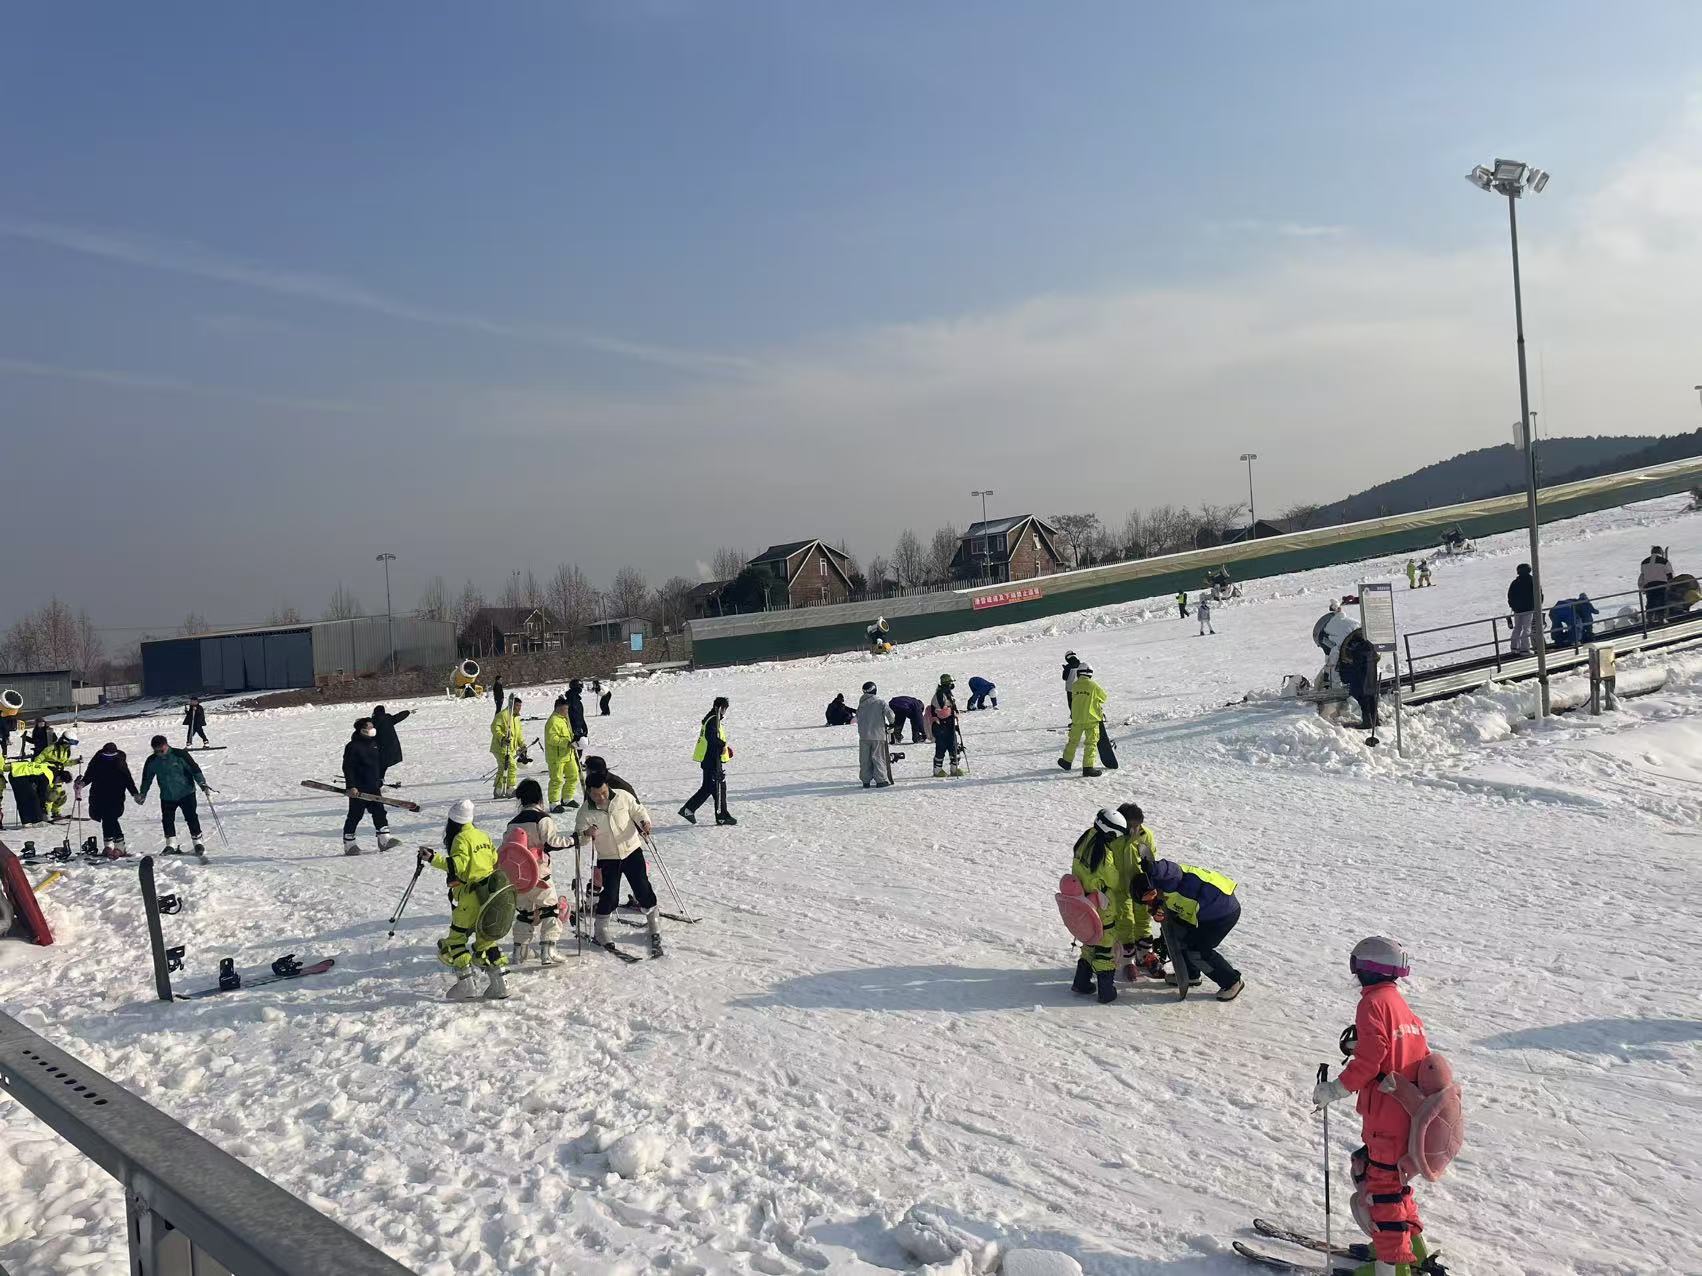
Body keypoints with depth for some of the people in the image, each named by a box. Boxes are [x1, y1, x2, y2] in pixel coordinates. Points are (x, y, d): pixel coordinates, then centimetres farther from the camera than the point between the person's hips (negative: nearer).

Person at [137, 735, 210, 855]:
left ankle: (197, 842, 8)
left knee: (191, 817, -3)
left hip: (186, 793, -4)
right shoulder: (152, 761, -1)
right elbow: (147, 779, 13)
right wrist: (142, 794, 12)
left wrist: (202, 783, -16)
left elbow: (194, 768, -10)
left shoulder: (180, 755, -13)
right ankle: (171, 845, 11)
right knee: (167, 820, 0)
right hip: (167, 796, 4)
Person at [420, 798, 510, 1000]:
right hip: (490, 897, 8)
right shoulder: (483, 836, 12)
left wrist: (434, 859, -26)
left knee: (455, 940, 3)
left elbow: (458, 865, -23)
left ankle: (466, 983, -4)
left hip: (471, 897, -8)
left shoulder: (461, 839, -11)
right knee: (485, 939, 14)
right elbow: (495, 860, 18)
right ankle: (497, 982, 8)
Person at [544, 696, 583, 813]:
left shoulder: (565, 718, 14)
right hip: (556, 756, -10)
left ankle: (567, 799, 29)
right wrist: (567, 743, -30)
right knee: (557, 780, -4)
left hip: (568, 754, 10)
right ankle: (554, 804, 4)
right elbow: (552, 738, -27)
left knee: (573, 776, 14)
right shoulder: (553, 721, -18)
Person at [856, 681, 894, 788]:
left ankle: (866, 780, 11)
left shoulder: (861, 703, 6)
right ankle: (881, 780, -3)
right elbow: (889, 713, -10)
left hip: (863, 735, 3)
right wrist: (891, 724, 8)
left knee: (865, 759, 9)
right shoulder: (880, 702, -6)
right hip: (878, 735, -3)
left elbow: (858, 718, 9)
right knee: (878, 758, 1)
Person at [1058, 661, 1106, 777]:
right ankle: (1088, 767, -4)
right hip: (1091, 719, -4)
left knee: (1073, 741, 19)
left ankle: (1067, 762, 32)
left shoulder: (1074, 686, -1)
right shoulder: (1094, 686, -12)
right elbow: (1103, 697, 2)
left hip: (1077, 719, 4)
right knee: (1091, 743, 1)